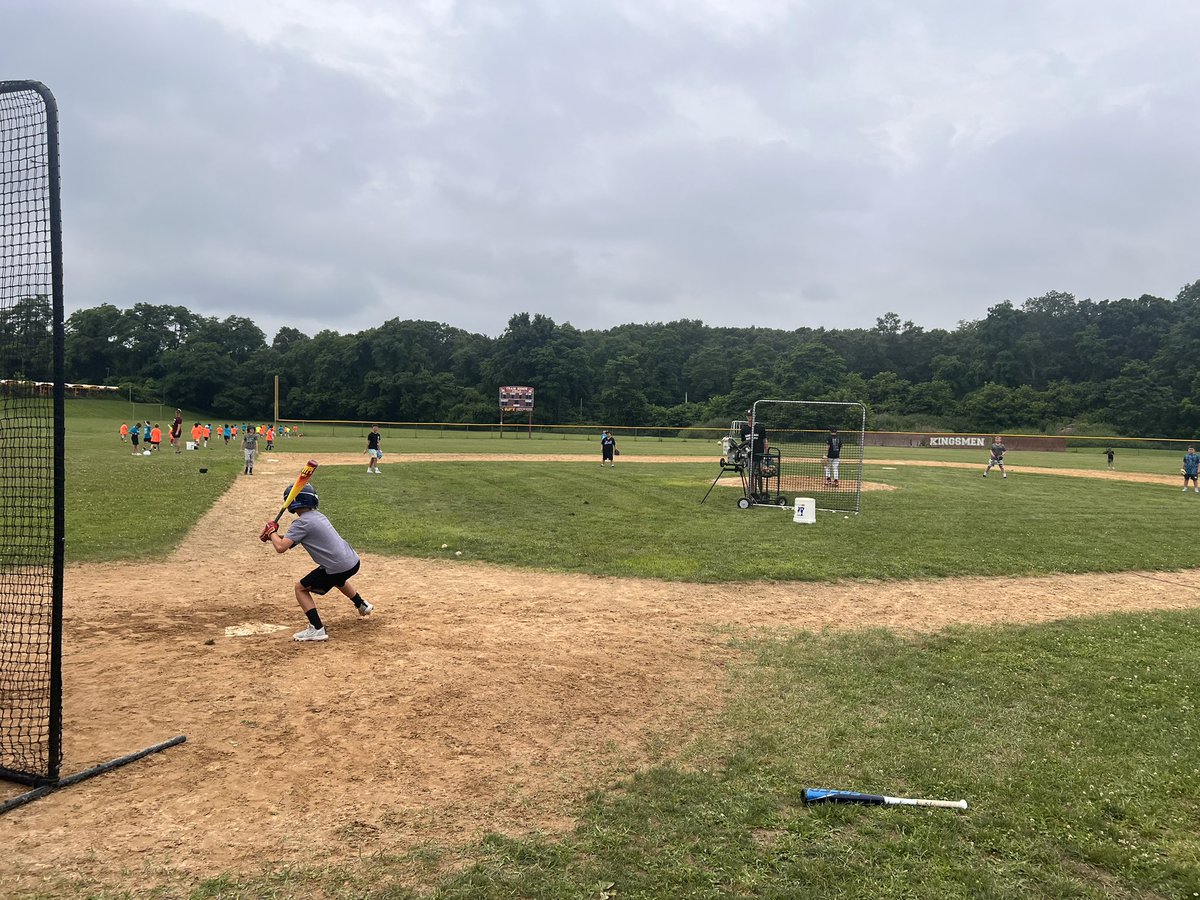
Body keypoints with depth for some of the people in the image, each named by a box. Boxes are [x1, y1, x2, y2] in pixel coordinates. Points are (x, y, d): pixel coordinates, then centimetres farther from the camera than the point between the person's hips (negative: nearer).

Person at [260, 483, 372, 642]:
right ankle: (362, 605, 58)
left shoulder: (302, 523, -13)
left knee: (301, 588, 4)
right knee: (338, 579, 41)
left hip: (338, 567, -9)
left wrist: (272, 532, -1)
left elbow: (280, 547, -19)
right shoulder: (317, 515, 14)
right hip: (353, 561, 9)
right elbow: (292, 539, 27)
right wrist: (276, 535, 13)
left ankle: (317, 629, -6)